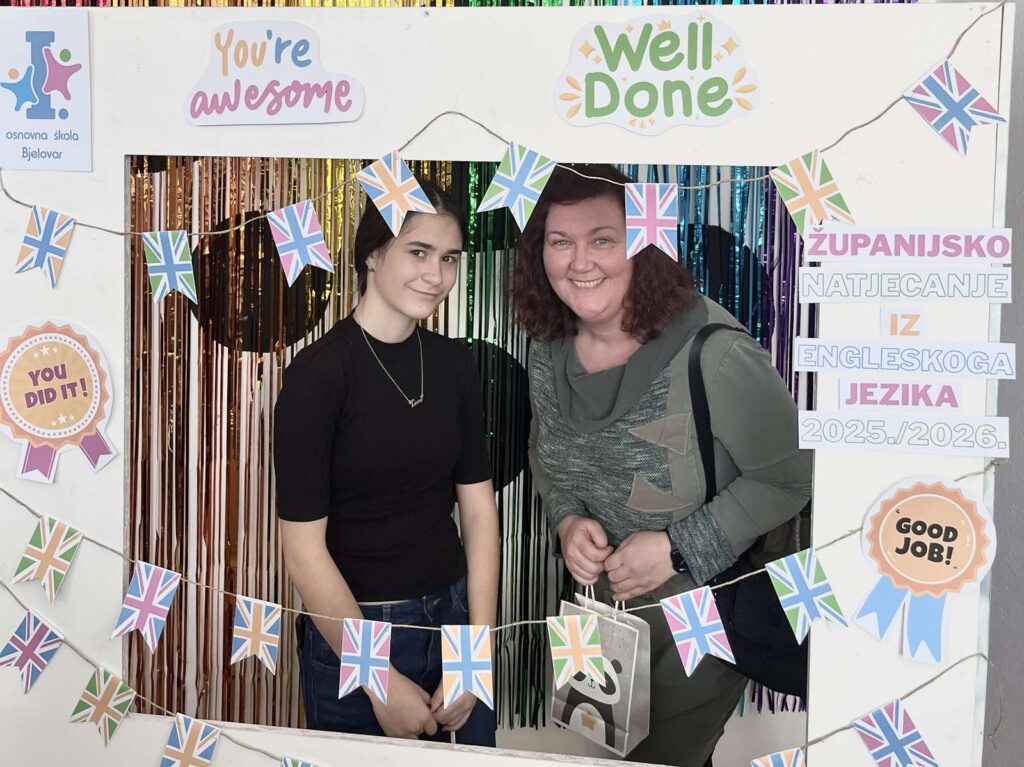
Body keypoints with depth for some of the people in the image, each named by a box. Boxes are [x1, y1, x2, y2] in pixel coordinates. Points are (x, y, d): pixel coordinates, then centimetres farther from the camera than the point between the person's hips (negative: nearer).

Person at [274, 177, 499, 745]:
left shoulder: (455, 366, 0)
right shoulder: (319, 372, -15)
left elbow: (478, 510, 1)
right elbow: (304, 550, -16)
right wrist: (383, 683, -14)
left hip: (453, 616, 5)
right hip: (353, 633, -5)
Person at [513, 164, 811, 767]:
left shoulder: (714, 355, -29)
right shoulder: (550, 349, -8)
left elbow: (789, 476, -20)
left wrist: (679, 549, -25)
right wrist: (568, 521, -11)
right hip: (603, 607, 6)